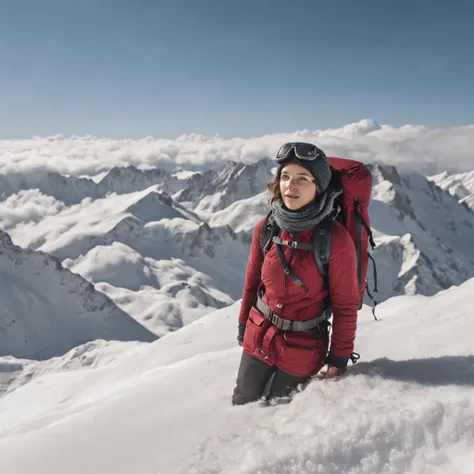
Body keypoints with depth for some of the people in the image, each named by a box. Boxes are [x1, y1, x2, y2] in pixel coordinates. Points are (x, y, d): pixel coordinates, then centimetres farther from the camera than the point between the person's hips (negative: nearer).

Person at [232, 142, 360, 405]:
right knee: (243, 405, 20)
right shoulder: (266, 227, -9)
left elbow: (346, 306, -12)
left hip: (303, 349, -3)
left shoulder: (337, 239, -21)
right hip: (258, 339, 4)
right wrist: (243, 325, 13)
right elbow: (252, 282, 4)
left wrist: (339, 358, -8)